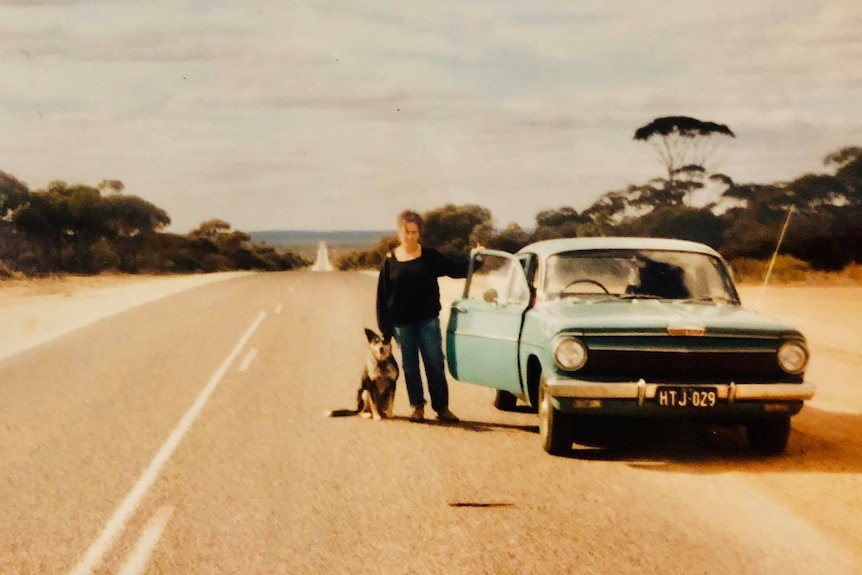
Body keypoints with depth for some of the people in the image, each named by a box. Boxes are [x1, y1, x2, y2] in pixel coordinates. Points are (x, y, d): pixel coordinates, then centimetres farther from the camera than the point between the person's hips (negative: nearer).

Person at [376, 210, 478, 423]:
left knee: (435, 364, -1)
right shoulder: (390, 260, 0)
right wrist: (384, 326, -1)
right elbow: (382, 295, 2)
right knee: (410, 366, 7)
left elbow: (456, 269, 2)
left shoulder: (429, 256, 1)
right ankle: (417, 407, 16)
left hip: (428, 319, 0)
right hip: (402, 323, 0)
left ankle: (441, 407, 6)